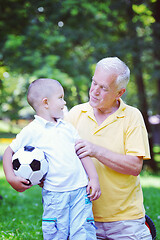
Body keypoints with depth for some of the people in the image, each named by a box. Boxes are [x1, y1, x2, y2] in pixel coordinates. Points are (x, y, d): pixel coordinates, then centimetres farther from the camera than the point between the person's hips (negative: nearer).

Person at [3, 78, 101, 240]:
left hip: (80, 190, 4)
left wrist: (94, 178, 7)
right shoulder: (31, 131, -2)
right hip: (54, 193, -4)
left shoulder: (68, 127, 13)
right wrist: (11, 178, -4)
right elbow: (9, 152, 7)